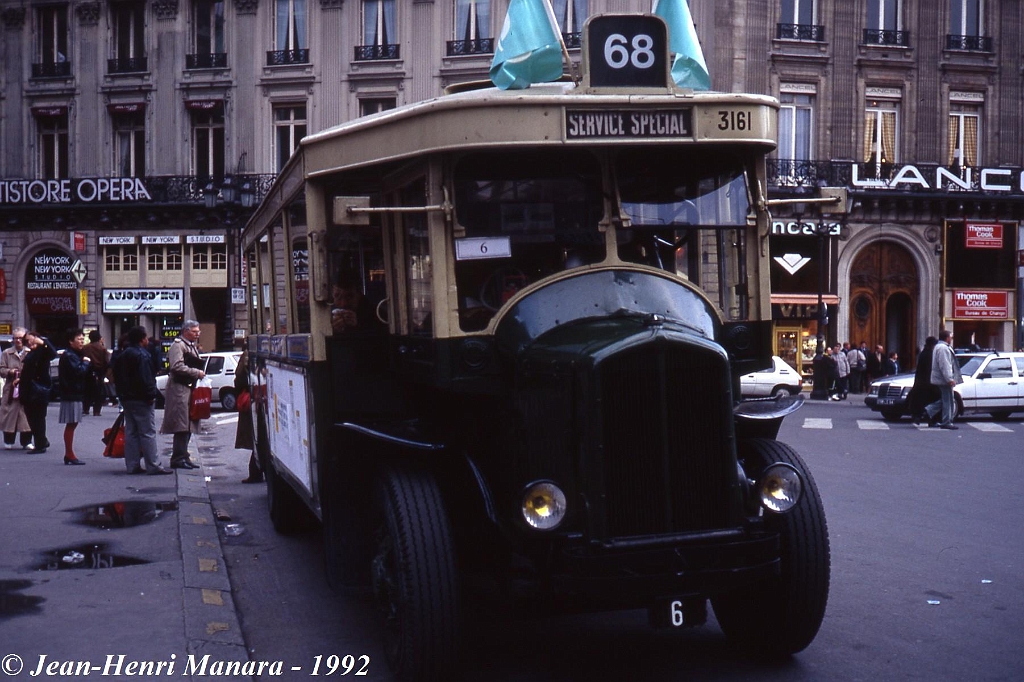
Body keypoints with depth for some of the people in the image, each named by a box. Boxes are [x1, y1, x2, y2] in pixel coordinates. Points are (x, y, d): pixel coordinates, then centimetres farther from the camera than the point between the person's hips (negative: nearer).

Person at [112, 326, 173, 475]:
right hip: (140, 399, -9)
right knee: (148, 433, -7)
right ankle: (153, 466, -8)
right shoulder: (141, 355, -15)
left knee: (131, 432, 11)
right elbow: (145, 378, -22)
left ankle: (132, 465, 11)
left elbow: (116, 377, 20)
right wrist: (150, 395, -16)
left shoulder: (122, 355, 15)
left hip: (126, 398, 9)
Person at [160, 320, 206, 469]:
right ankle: (178, 458, -7)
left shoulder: (192, 346, 21)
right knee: (181, 425, -10)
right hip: (180, 389, -10)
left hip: (190, 388, 10)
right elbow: (177, 366, -21)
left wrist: (200, 373, 14)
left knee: (188, 426, 10)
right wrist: (196, 372, -16)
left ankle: (183, 457, 15)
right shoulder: (177, 345, -9)